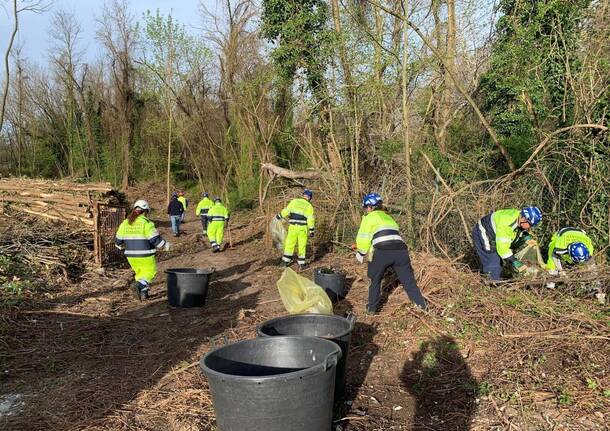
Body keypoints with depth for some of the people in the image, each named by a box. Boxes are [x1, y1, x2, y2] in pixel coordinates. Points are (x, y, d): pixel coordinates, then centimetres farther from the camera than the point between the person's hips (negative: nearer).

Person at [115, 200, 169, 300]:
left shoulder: (125, 223, 5)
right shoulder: (146, 223, -13)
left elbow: (118, 240, 12)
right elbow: (155, 238, -15)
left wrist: (122, 246, 32)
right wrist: (165, 245, -1)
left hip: (131, 256, 6)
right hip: (145, 256, -6)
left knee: (139, 272, 21)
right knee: (150, 271, 7)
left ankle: (143, 293, 21)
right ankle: (139, 285, -17)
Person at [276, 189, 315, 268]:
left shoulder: (294, 201, 3)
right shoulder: (309, 206, 0)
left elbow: (286, 210, 0)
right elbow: (310, 219, -5)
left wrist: (279, 216, 16)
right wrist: (311, 231, 0)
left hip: (293, 227, 1)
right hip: (302, 228, -1)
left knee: (289, 244, 11)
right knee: (302, 245, 9)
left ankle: (285, 261, 13)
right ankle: (301, 263, 12)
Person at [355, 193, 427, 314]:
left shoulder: (369, 217, 14)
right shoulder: (388, 217, 31)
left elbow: (363, 239, 10)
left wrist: (360, 254, 26)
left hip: (382, 252, -4)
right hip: (401, 250, 4)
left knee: (375, 280, 18)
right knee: (408, 280, 16)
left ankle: (371, 308, 25)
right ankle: (422, 305, 18)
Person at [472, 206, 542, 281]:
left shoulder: (520, 219, -8)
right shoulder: (507, 224, -36)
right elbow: (502, 248, -33)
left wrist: (527, 238, -6)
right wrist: (514, 262, -29)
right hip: (482, 236, -10)